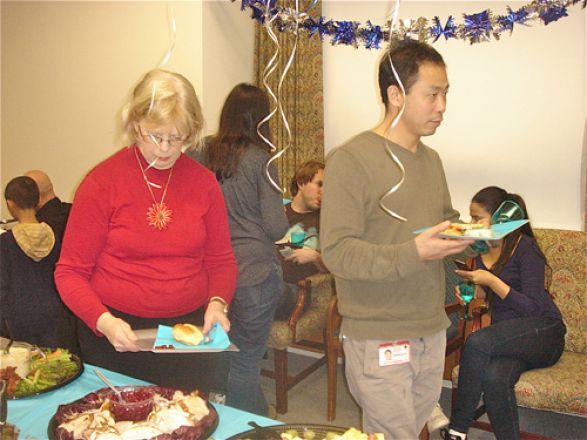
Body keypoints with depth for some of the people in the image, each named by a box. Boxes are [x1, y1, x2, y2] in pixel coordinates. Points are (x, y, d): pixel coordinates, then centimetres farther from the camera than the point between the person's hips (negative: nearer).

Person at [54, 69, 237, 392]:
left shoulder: (203, 181, 0)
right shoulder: (102, 182, -8)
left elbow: (221, 260, 8)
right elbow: (70, 272, -4)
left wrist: (217, 303, -11)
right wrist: (104, 321, -20)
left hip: (190, 332, 3)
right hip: (118, 339, -2)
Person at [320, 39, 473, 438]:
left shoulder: (431, 159, 13)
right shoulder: (351, 159, -14)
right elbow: (337, 252, -19)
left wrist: (469, 236, 0)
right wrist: (412, 254, -29)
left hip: (433, 330, 7)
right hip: (379, 338, -7)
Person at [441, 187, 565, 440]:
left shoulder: (525, 248, -9)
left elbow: (533, 308, -13)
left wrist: (491, 281, -21)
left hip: (542, 332, -5)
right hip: (505, 336, 5)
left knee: (477, 342, -33)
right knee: (494, 376, -32)